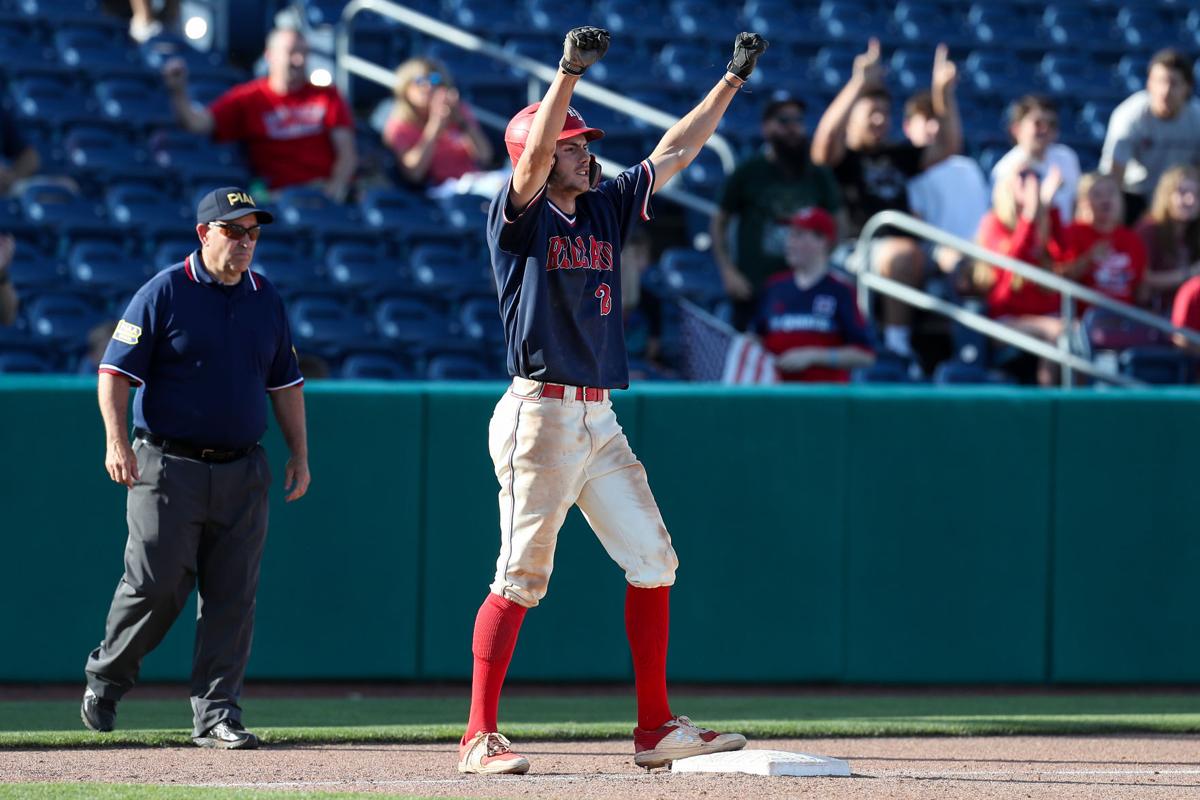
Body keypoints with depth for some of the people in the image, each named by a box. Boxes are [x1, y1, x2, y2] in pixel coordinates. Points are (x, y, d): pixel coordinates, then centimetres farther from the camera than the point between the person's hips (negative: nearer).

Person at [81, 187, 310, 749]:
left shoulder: (265, 299, 13)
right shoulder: (164, 292, -3)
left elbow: (285, 382, 21)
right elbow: (116, 370, -6)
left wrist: (300, 454, 14)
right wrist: (117, 440, -18)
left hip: (241, 471, 5)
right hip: (168, 466, -5)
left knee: (232, 597, 0)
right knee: (155, 585, -6)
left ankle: (215, 714, 3)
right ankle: (105, 679, 17)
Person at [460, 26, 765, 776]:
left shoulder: (606, 208, 14)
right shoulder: (519, 216, -5)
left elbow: (674, 152, 18)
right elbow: (534, 155, -24)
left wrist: (734, 79, 16)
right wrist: (569, 71, -34)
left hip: (600, 422, 7)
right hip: (539, 417, -7)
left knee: (653, 562, 4)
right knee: (521, 578, -8)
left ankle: (656, 728, 10)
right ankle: (480, 737, -4)